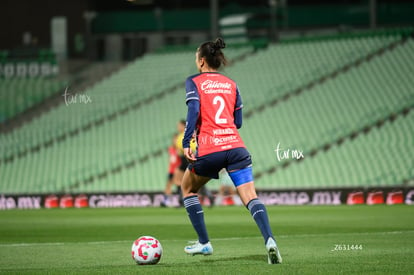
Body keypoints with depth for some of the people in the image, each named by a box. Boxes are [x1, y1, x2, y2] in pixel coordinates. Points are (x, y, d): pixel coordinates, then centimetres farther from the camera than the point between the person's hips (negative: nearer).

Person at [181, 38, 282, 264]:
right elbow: (238, 121, 16)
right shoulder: (231, 84, 17)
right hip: (236, 147, 3)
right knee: (250, 197, -4)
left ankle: (204, 243, 19)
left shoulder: (194, 82, 4)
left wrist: (186, 143, -13)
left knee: (187, 188, 22)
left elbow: (193, 111, -12)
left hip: (209, 150, -3)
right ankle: (269, 239, -29)